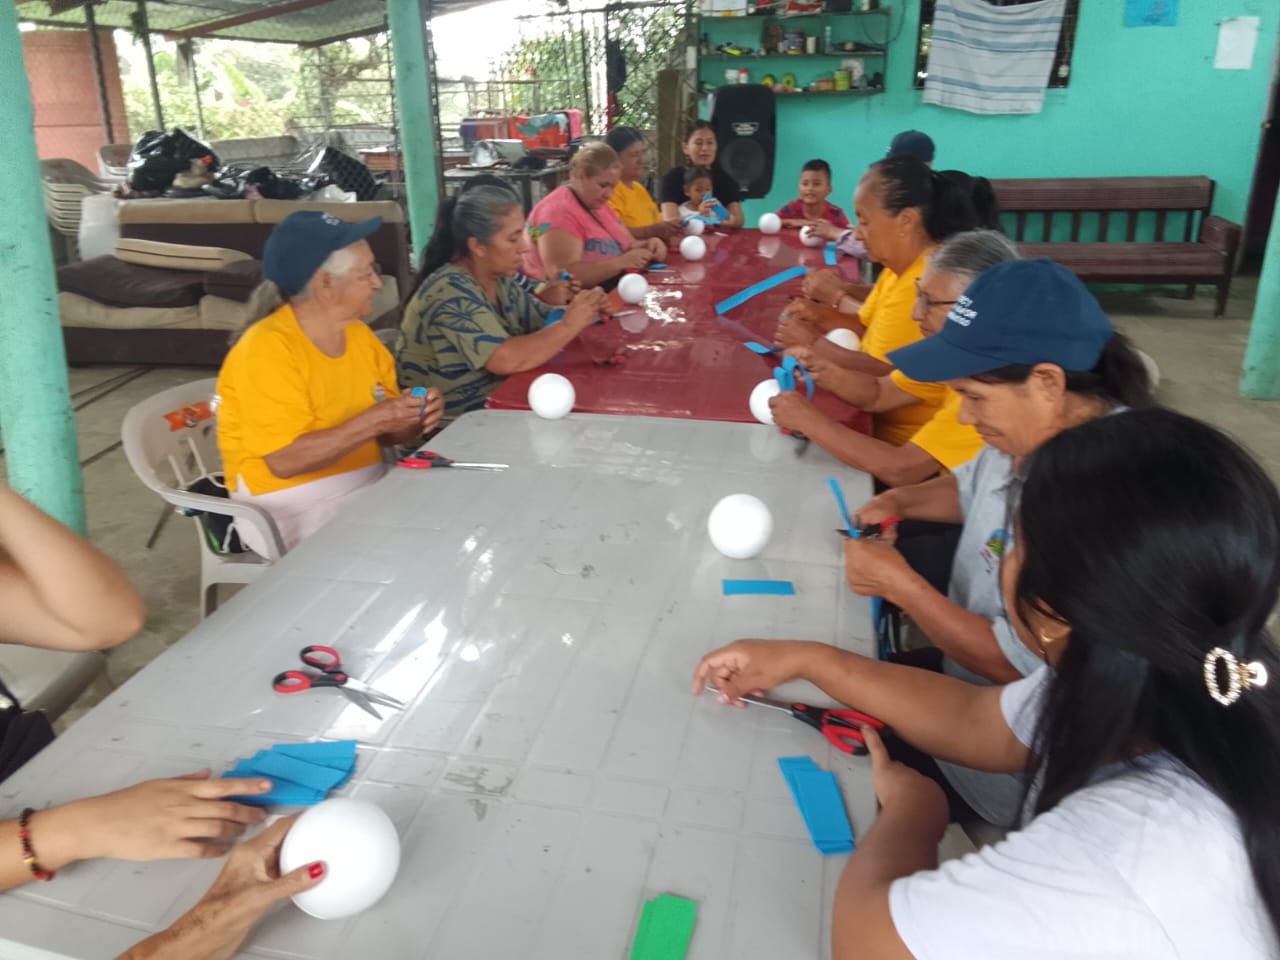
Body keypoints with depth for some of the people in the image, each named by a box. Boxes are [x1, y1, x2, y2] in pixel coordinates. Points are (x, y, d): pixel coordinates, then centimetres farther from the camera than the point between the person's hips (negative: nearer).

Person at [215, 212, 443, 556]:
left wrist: (414, 421, -12)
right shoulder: (268, 349, -17)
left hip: (369, 486, 7)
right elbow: (284, 460, -22)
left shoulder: (360, 335, 5)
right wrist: (372, 421, -24)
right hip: (297, 504, -7)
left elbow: (382, 433, 10)